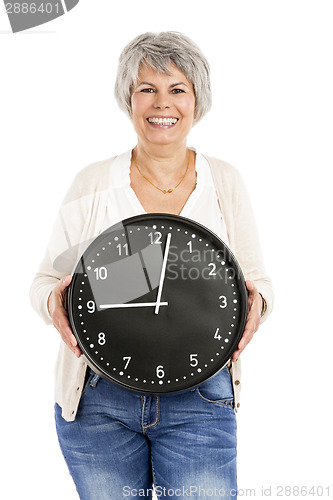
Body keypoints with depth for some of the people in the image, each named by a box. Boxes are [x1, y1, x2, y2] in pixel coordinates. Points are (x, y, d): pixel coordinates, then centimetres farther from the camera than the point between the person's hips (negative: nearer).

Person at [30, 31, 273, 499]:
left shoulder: (226, 183, 3)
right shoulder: (92, 183, 0)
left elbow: (256, 280, 9)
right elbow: (45, 280, 6)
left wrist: (255, 302, -14)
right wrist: (56, 301, -17)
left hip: (198, 399, 1)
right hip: (99, 399, 0)